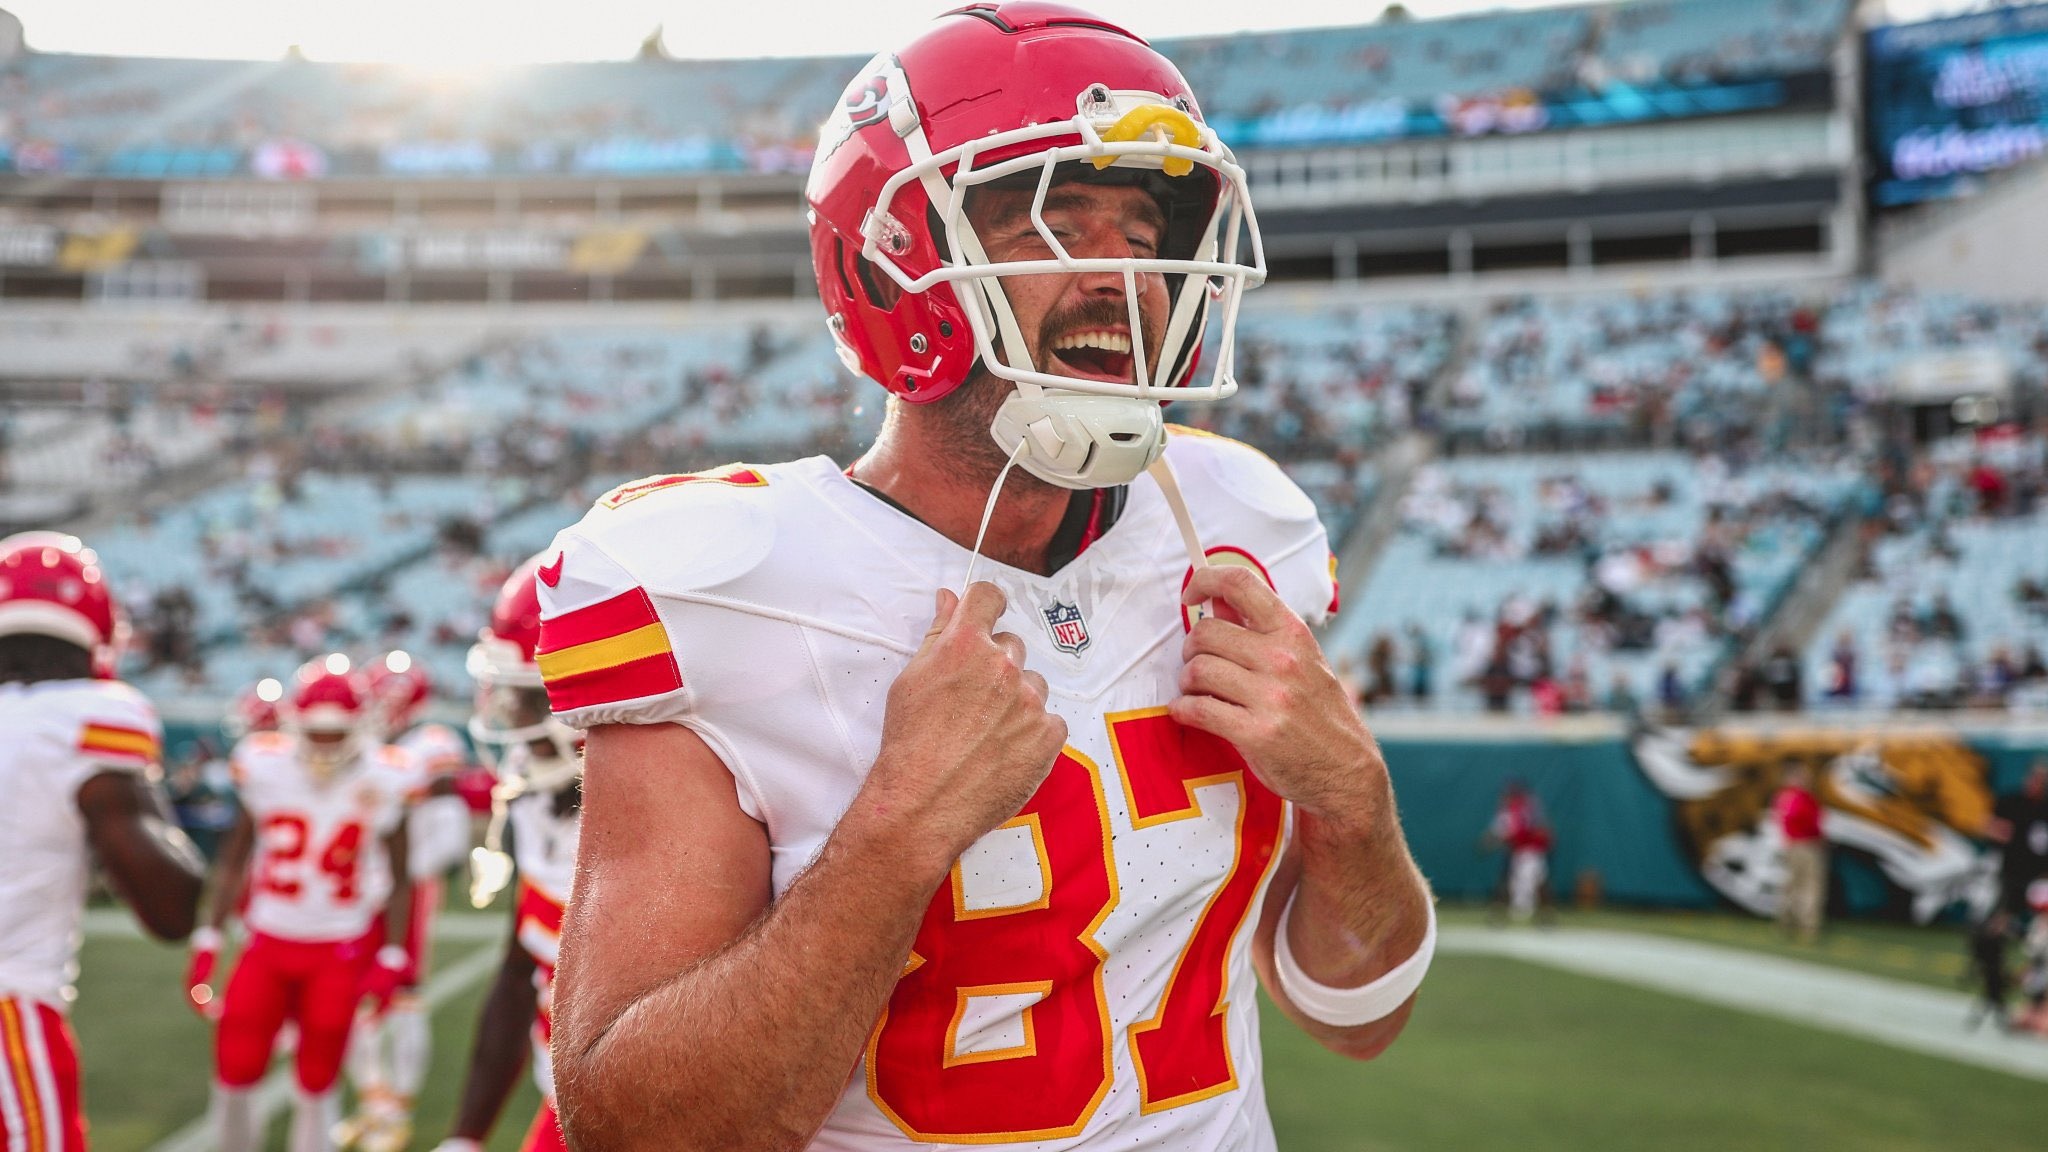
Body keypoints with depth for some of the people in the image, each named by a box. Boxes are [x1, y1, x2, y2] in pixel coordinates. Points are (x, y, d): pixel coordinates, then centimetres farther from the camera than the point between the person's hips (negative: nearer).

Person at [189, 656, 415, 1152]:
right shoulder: (264, 768, -6)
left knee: (318, 1078, 4)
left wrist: (392, 959, -6)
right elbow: (235, 860, 5)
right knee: (235, 1065, -2)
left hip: (343, 948, -1)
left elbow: (399, 879, -1)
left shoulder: (384, 782, -9)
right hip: (270, 942, 2)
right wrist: (209, 942, 4)